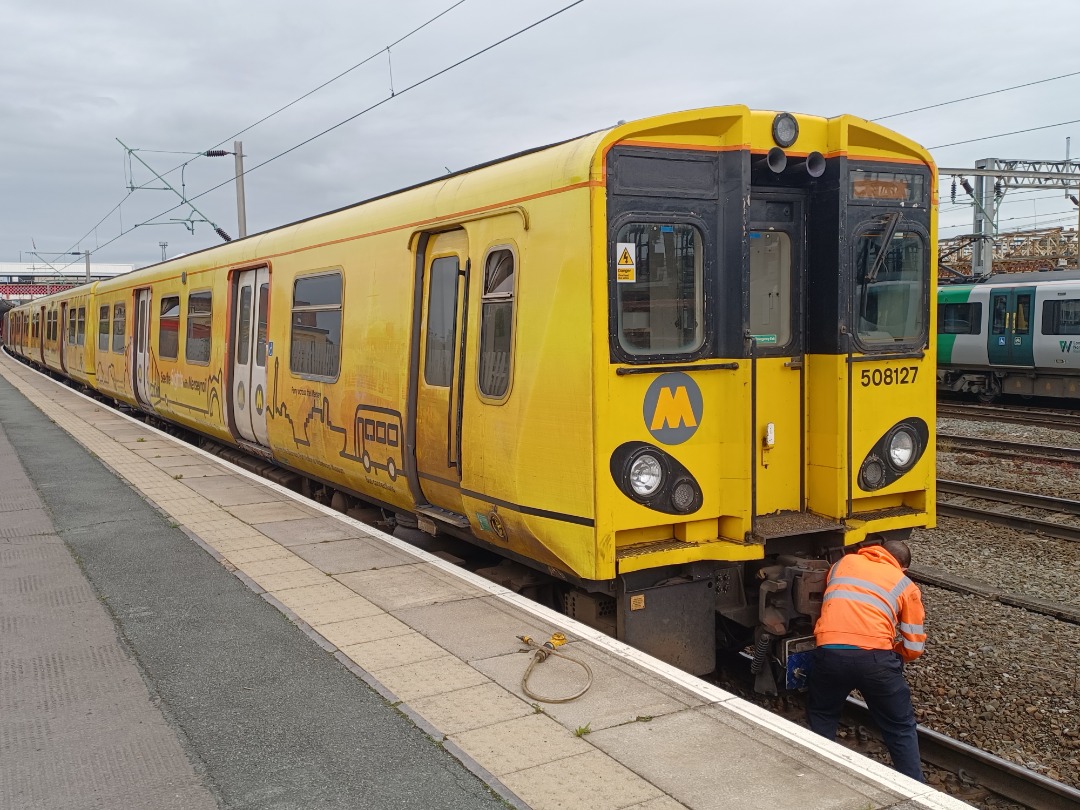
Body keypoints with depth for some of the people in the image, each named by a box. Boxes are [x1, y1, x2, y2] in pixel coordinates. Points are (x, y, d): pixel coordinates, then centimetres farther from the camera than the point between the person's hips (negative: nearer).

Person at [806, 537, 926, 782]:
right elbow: (914, 647, 16)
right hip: (875, 658, -1)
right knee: (901, 729, 19)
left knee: (821, 716, 28)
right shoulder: (906, 586, 18)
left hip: (829, 652, 1)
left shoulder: (844, 562, 25)